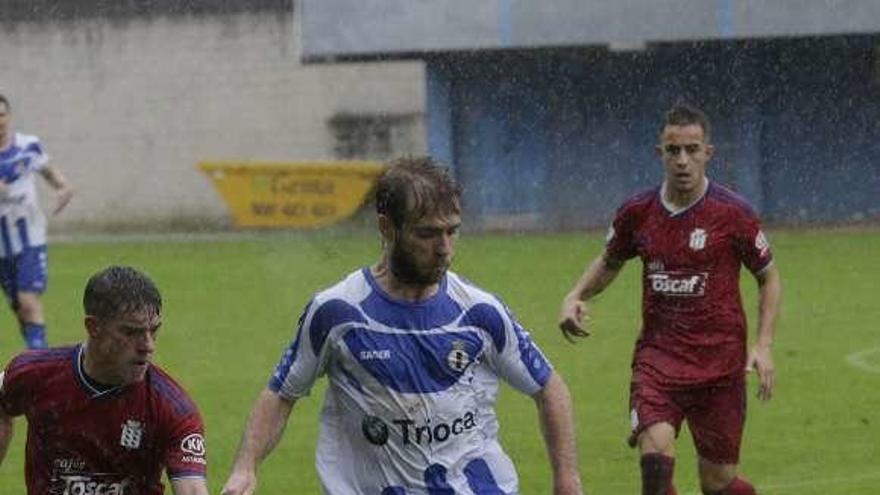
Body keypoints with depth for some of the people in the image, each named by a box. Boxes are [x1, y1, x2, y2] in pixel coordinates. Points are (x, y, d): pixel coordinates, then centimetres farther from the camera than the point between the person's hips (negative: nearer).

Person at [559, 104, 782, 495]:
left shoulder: (733, 213, -7)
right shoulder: (638, 212, 1)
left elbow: (768, 277, 5)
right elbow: (609, 262, 21)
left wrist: (763, 345, -5)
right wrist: (575, 297, 2)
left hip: (720, 364, -1)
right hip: (657, 357, 1)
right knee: (655, 457, -22)